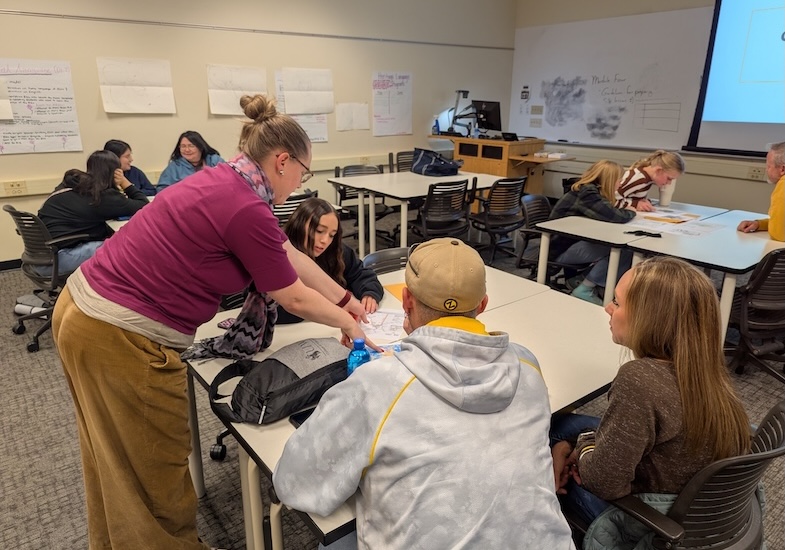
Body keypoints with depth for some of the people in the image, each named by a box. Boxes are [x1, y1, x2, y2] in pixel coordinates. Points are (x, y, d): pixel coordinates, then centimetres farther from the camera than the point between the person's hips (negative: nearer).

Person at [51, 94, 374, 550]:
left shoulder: (229, 182, 7)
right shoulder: (246, 210, -21)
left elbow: (291, 255, 15)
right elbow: (295, 299, -9)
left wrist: (345, 298, 21)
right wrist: (348, 323, 8)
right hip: (122, 338, -10)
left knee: (120, 461, 27)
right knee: (156, 469, 12)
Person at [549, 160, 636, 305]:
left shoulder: (587, 191, 8)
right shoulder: (587, 195, -20)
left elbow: (608, 211, 17)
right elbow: (614, 216, -29)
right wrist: (630, 212, -7)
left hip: (573, 242, 9)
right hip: (562, 249, -9)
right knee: (622, 251, -19)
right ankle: (585, 289, -8)